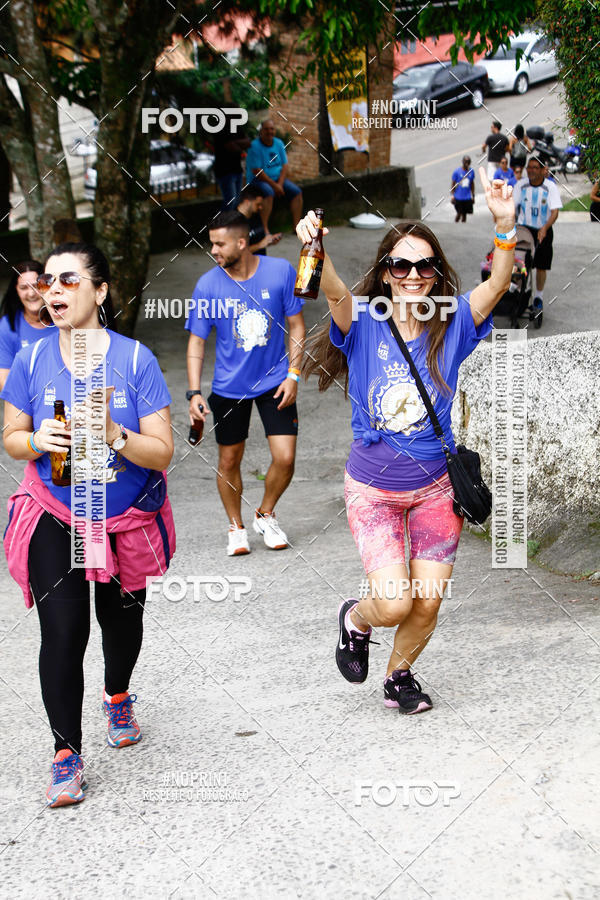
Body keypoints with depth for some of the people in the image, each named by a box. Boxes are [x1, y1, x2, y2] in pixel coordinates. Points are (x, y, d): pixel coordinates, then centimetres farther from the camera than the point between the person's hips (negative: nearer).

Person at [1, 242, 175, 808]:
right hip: (55, 520, 0)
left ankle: (117, 697, 51)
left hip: (128, 521, 0)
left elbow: (162, 452, -15)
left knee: (121, 618, 19)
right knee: (62, 631, -10)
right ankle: (66, 753, 6)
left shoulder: (134, 359, -14)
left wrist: (113, 436, -33)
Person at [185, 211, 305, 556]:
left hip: (274, 381, 0)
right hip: (229, 387, 0)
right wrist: (195, 392, -11)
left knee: (285, 458, -6)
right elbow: (197, 341, -2)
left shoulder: (281, 272, -9)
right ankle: (236, 527, 30)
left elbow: (296, 325, 1)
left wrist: (293, 374, -7)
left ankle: (265, 514, 22)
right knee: (229, 462, 8)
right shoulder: (208, 285, -10)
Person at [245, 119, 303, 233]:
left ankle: (296, 225, -12)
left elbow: (285, 166, 4)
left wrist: (280, 184, -12)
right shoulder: (255, 146, -13)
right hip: (258, 180, -6)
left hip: (278, 178, 6)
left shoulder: (279, 143, 6)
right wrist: (274, 185, -19)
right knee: (268, 192, -36)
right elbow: (256, 171, -17)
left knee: (296, 191, -13)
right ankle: (264, 229, -37)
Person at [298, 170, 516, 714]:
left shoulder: (451, 324, -4)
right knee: (394, 603, -13)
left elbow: (497, 285, -21)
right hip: (373, 489, -2)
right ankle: (355, 620, 24)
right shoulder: (364, 325, -9)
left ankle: (399, 675, 38)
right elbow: (334, 292, -30)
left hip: (435, 487, 3)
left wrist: (506, 227, -39)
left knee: (428, 604, 8)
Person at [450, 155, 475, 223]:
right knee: (459, 213, -3)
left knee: (464, 214, 8)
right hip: (458, 197, -3)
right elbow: (453, 184, -3)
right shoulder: (457, 171, -8)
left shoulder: (471, 171, 3)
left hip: (468, 198, 3)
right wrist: (452, 195, -8)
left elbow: (472, 184, 13)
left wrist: (473, 195, 15)